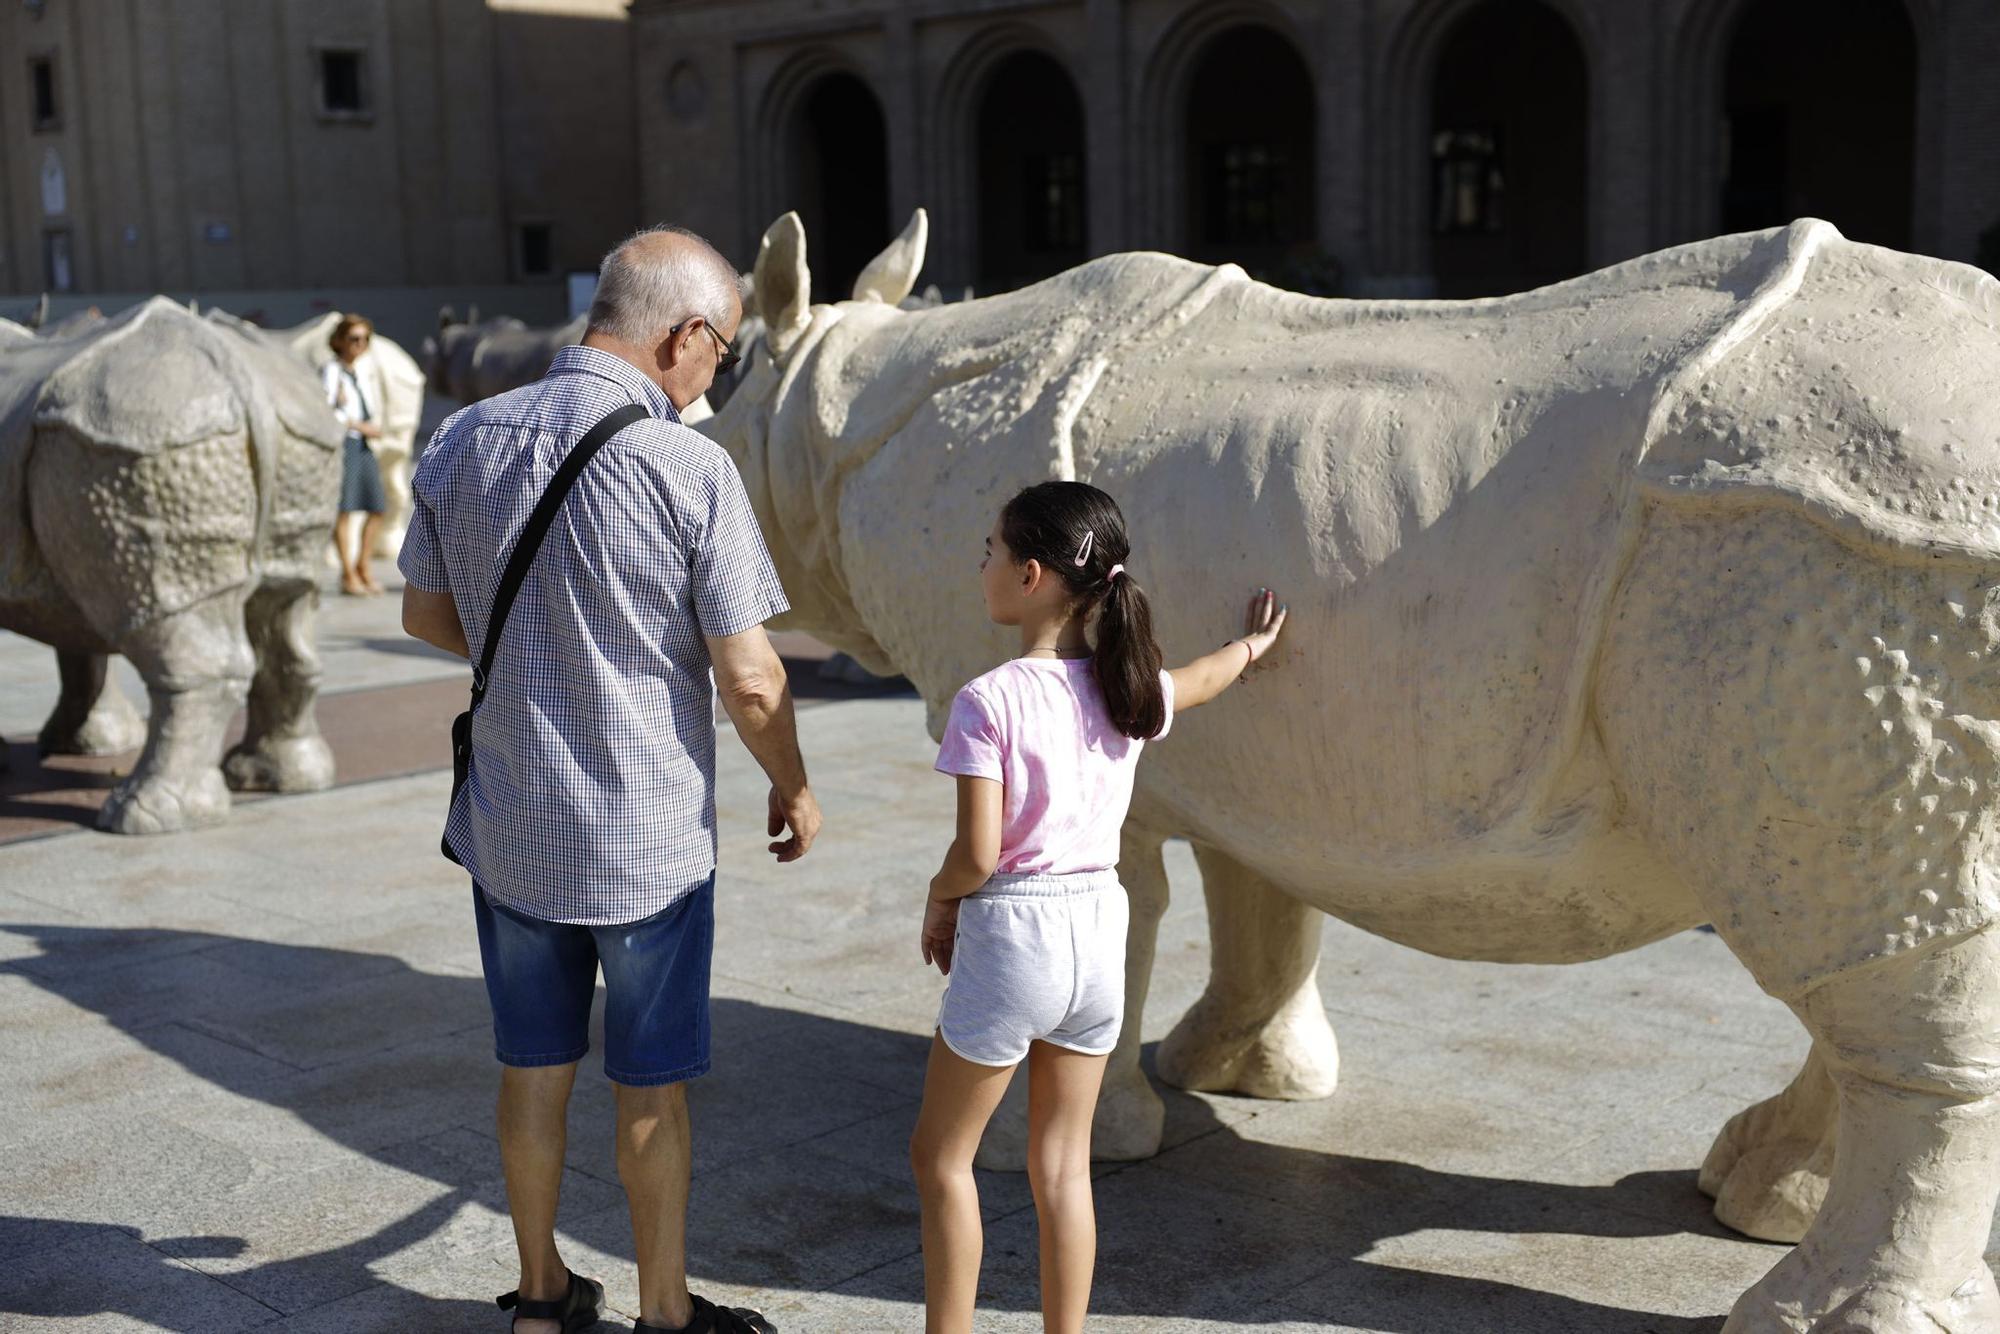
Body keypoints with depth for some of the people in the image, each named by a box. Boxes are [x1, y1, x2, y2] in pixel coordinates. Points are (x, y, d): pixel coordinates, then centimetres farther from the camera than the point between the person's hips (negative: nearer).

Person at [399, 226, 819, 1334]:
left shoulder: (463, 441, -3)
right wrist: (794, 791, 1)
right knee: (650, 1089, 12)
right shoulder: (688, 469, -19)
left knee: (533, 1070, 19)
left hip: (508, 824, 5)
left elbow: (426, 613, 10)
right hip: (647, 836, -4)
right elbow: (751, 682, -16)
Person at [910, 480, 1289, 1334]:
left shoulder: (990, 701, -18)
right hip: (1100, 927, 6)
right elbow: (1202, 678, 24)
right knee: (1063, 1166, 15)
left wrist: (938, 898, 3)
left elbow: (977, 855, -19)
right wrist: (1254, 644, 45)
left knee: (941, 1157, 12)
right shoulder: (1128, 690, 1)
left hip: (1010, 938, -6)